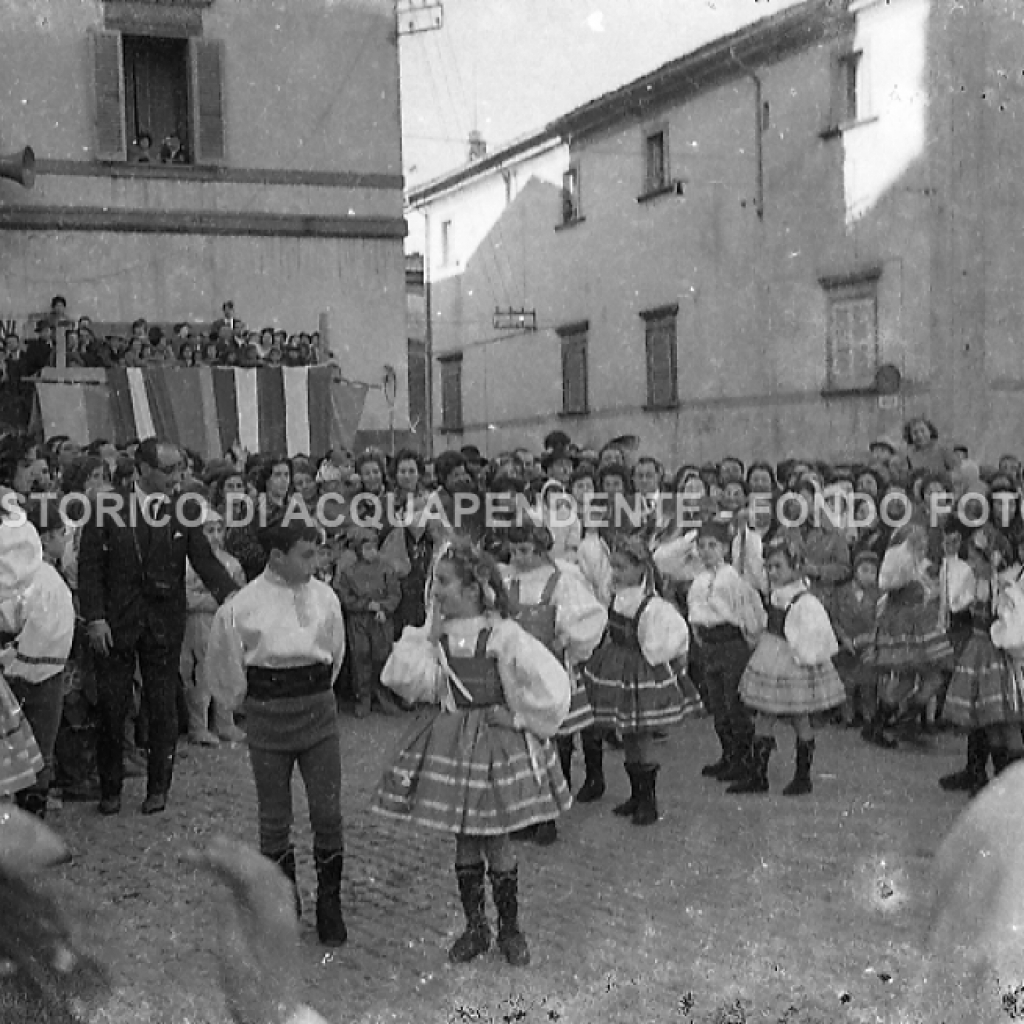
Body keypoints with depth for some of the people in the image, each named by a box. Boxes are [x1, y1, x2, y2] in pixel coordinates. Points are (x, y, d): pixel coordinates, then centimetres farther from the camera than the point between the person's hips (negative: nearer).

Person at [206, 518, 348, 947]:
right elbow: (223, 659, 6)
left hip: (318, 707, 2)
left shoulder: (324, 596, 0)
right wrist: (241, 700, 16)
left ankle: (330, 907, 14)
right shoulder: (244, 605, -9)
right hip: (268, 714, -2)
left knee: (328, 812, 0)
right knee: (274, 817, 9)